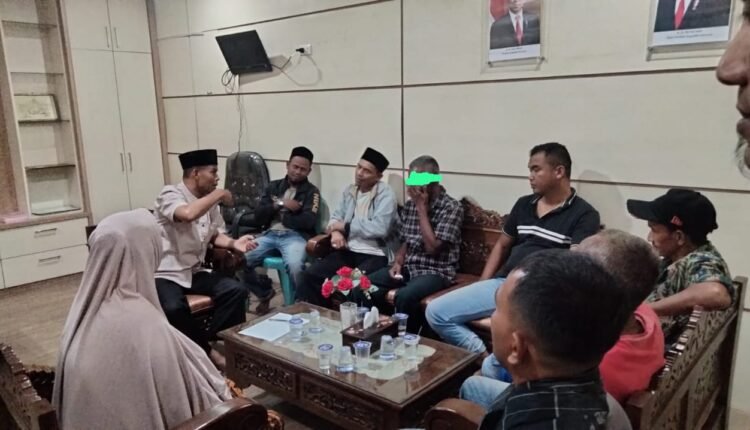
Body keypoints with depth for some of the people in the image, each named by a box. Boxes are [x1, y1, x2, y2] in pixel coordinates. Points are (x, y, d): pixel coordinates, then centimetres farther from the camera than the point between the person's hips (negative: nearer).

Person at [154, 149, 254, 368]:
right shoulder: (170, 194, -14)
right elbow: (188, 214, -36)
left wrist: (233, 243, -6)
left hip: (195, 271, 7)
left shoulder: (209, 201, 8)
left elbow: (215, 234, 16)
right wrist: (218, 194, -22)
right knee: (173, 308, -34)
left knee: (236, 290, -12)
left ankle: (201, 344, -3)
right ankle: (206, 351, -7)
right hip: (165, 274, -7)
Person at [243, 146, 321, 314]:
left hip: (296, 236, -4)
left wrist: (279, 216, 0)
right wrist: (280, 204, -6)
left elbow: (308, 222, -9)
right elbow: (258, 216, 9)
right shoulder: (273, 186, 17)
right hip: (270, 234, 4)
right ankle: (265, 294, 8)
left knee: (294, 265, -36)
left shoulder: (311, 192, 6)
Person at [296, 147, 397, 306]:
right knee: (310, 274, -13)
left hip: (374, 254, -6)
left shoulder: (385, 194, -8)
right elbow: (336, 217, 15)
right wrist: (336, 231, -11)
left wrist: (345, 226, -11)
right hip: (347, 250, 6)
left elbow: (380, 229, -20)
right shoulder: (349, 190, 14)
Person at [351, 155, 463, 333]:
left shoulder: (452, 207, -11)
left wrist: (422, 207, -17)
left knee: (404, 297, -35)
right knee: (363, 289, -14)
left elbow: (432, 247, -19)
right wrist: (397, 263, -4)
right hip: (408, 267, 6)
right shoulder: (410, 205, 9)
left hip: (436, 271, -6)